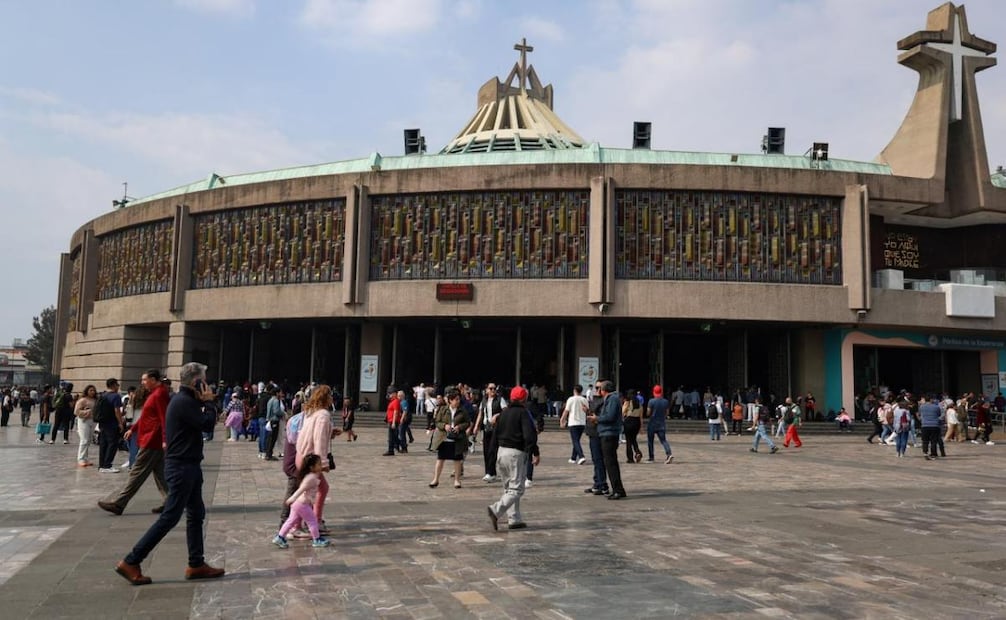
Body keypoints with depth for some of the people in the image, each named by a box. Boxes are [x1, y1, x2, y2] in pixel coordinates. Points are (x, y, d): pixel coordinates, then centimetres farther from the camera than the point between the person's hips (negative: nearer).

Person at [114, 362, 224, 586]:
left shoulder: (184, 400, 15)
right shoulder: (184, 402, -18)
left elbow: (202, 422, 15)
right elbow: (207, 422, -21)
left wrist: (204, 403, 4)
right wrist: (208, 401, -7)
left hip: (187, 466, 11)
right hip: (182, 467, -11)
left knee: (196, 514, 12)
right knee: (170, 517, -6)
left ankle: (196, 564, 18)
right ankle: (130, 562, 0)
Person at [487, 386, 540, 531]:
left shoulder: (503, 412, 12)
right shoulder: (523, 413, -10)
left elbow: (496, 433, 15)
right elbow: (529, 435, -18)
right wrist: (535, 453, -10)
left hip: (501, 451, 8)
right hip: (516, 453, -8)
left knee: (509, 488, 15)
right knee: (516, 489, -4)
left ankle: (514, 519, 15)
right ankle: (496, 510, -21)